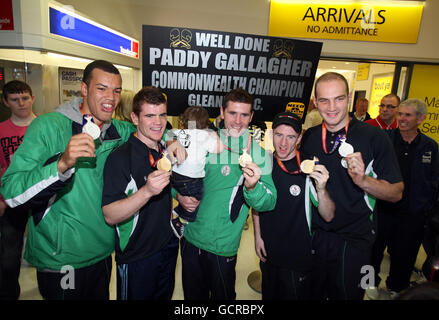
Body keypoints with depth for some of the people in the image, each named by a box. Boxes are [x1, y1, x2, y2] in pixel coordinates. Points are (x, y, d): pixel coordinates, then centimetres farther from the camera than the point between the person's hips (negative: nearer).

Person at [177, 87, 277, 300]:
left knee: (222, 295, 17)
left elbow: (269, 203, -14)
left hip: (223, 245, -3)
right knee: (193, 294, 22)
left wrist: (252, 187, -34)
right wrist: (180, 195, -8)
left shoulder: (259, 153, -8)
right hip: (190, 237, 3)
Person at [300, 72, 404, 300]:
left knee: (347, 294, 16)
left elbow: (396, 193, -11)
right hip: (314, 236, 3)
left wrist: (363, 180, -28)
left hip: (353, 241, -3)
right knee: (311, 293, 20)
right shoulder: (309, 137, -1)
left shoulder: (374, 137, -13)